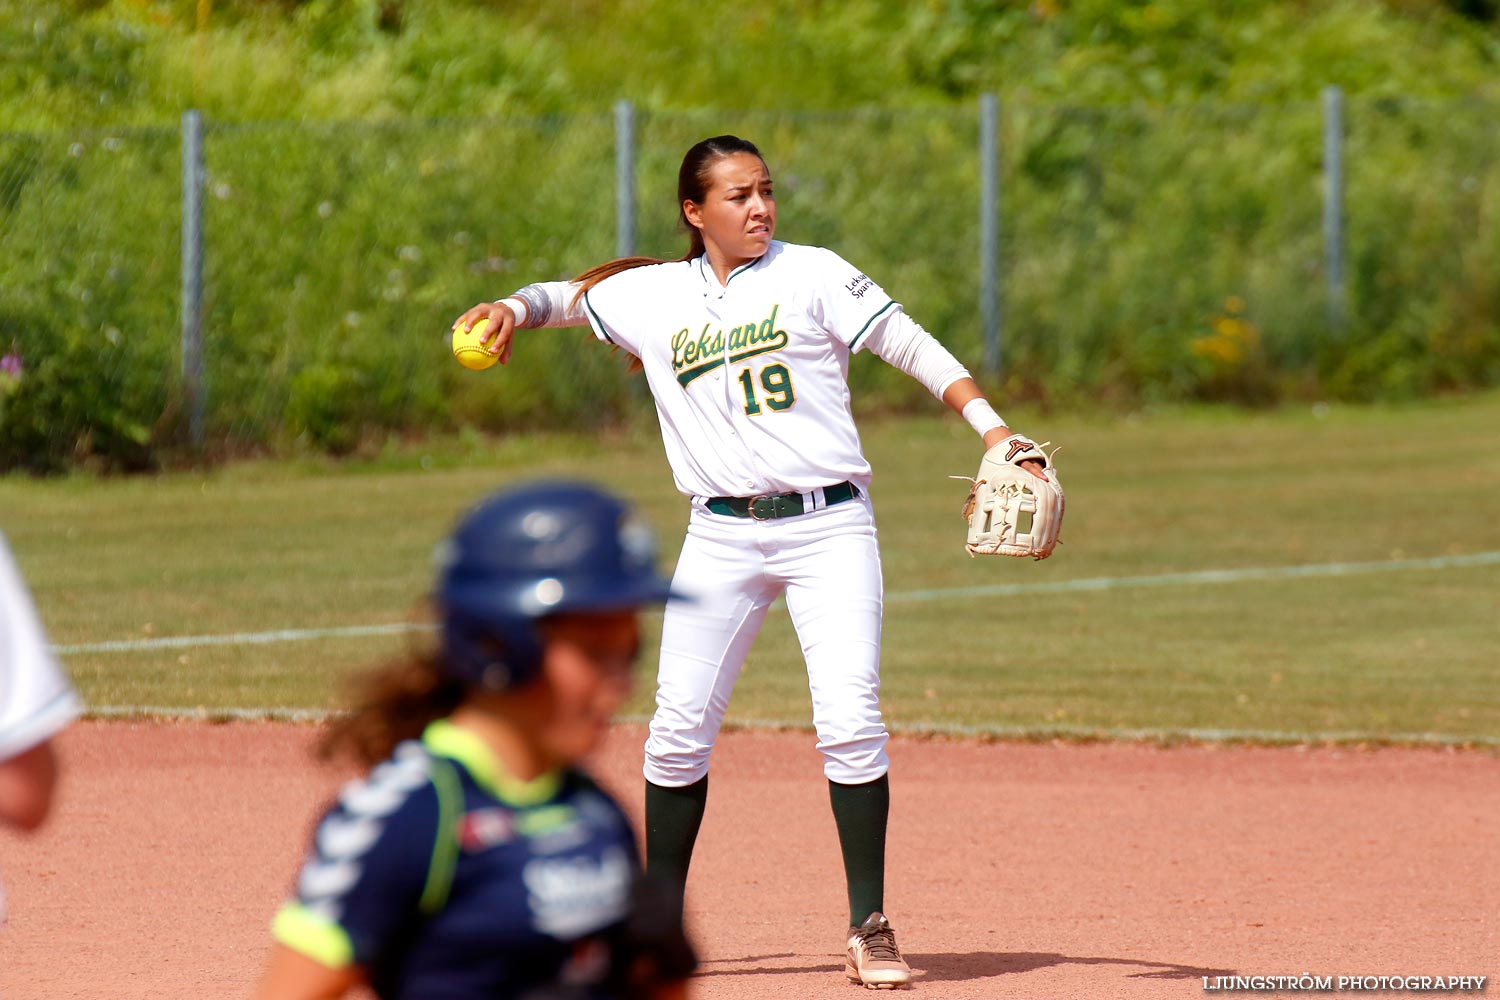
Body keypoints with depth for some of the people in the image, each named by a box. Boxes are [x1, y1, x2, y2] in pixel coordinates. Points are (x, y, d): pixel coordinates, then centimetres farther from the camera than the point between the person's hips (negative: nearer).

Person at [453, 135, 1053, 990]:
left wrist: (992, 429, -14)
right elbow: (569, 297, 23)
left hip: (830, 526, -2)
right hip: (723, 537, 2)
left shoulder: (812, 275, 2)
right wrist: (516, 310, 1)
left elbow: (910, 344, -3)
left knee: (851, 720, -13)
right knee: (680, 728, -1)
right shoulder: (655, 296, 10)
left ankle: (870, 927, -3)